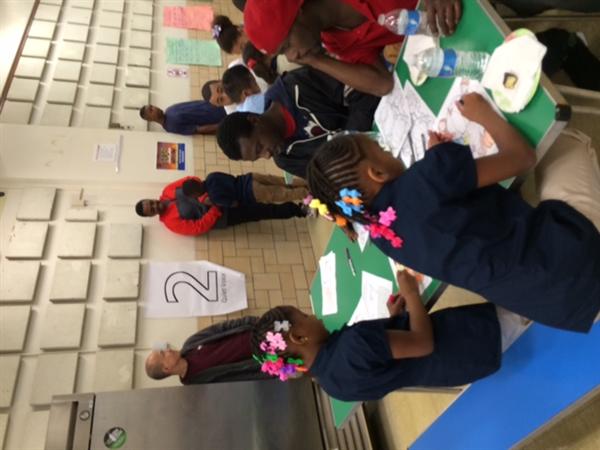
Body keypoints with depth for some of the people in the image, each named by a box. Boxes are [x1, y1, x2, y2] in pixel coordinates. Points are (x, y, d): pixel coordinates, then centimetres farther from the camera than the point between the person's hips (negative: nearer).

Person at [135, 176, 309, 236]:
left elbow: (191, 180, -1)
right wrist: (216, 207, -25)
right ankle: (297, 210, -2)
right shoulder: (172, 222, -13)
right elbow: (199, 227, -19)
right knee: (263, 211, -13)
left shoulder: (167, 191, 2)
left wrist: (204, 196, -18)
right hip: (223, 216, -5)